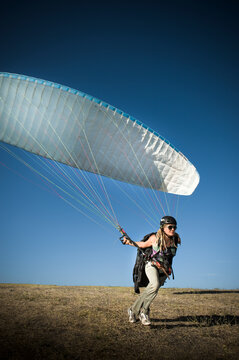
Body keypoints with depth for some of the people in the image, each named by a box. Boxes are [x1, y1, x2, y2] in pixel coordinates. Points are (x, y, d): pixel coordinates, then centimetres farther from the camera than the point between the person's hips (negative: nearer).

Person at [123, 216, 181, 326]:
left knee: (149, 292, 5)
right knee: (155, 285, -31)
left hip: (165, 270, 4)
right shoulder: (155, 238, -13)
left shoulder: (175, 239, -5)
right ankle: (144, 311, -12)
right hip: (152, 266, -4)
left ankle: (133, 310, 26)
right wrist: (129, 242, 2)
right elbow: (144, 245, 5)